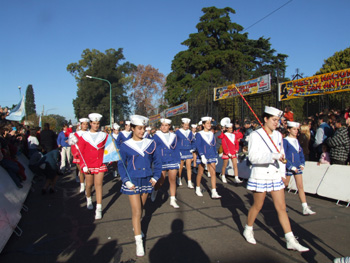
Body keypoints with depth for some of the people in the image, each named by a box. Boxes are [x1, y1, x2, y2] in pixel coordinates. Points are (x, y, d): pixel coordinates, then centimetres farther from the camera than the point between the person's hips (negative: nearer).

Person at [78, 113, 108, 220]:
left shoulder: (104, 136, 2)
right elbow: (80, 152, -1)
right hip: (88, 165, 0)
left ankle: (99, 209, -2)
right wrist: (84, 166, -7)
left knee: (98, 185, -4)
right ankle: (88, 199, 44)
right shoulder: (84, 136, -1)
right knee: (89, 184, 12)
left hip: (100, 165, 0)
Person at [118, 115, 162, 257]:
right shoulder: (125, 146, -7)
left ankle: (136, 227, 44)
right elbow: (121, 165, -1)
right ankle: (139, 242, 5)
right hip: (133, 182, -3)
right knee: (136, 211, -4)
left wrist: (155, 177, -1)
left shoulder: (151, 143, -1)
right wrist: (127, 181, -11)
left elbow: (157, 161, 7)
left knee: (141, 208, 19)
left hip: (146, 181, 3)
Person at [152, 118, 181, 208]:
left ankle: (173, 200, 15)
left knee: (173, 181, 4)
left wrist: (178, 162, 7)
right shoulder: (156, 136, -2)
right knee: (160, 181, 4)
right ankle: (154, 192, 36)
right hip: (161, 162, -2)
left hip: (172, 162, 2)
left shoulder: (173, 136, 6)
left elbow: (177, 150, 10)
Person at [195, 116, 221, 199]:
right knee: (200, 173, 9)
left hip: (211, 156, 4)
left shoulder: (212, 134, 9)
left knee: (213, 173, -5)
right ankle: (198, 189, 28)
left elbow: (214, 145, 14)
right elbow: (198, 146, -13)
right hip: (202, 156, -4)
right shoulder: (199, 134, -6)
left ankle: (214, 193, -4)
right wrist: (202, 156, -23)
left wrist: (216, 156, 12)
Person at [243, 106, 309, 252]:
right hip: (260, 176, -5)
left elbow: (281, 154, 16)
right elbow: (252, 156, -22)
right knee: (257, 206, 9)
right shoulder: (255, 135, -12)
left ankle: (291, 241, 15)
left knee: (281, 208, 7)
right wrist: (273, 156, -31)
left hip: (275, 176, 6)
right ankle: (248, 230, 32)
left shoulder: (278, 135, 8)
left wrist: (282, 173, 9)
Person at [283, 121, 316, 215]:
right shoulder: (285, 141, -9)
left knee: (300, 186, 2)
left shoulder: (296, 141, 11)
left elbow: (301, 153, 17)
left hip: (297, 167, 6)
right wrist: (291, 167, -16)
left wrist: (302, 164, 2)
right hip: (288, 167, -6)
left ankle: (305, 208, 2)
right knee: (285, 185, 7)